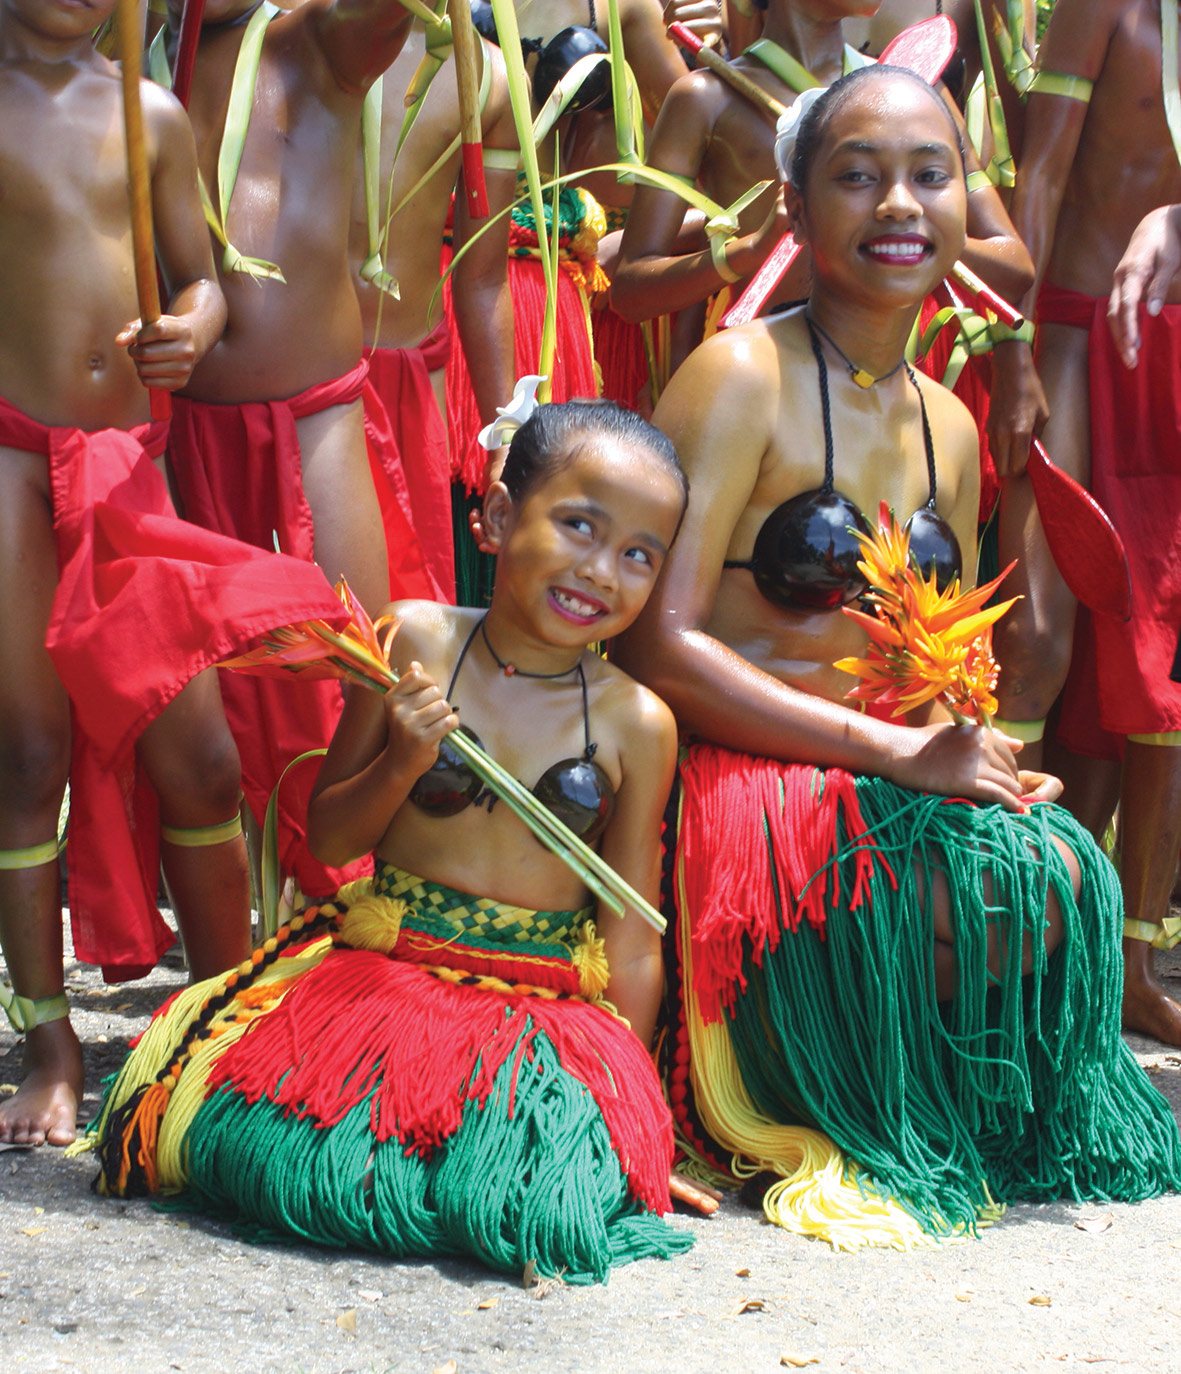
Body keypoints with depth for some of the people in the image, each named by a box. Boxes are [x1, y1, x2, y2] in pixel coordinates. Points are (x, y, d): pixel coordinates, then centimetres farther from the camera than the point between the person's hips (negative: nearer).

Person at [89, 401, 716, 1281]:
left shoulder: (636, 724, -2)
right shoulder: (416, 642, -2)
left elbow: (633, 945, 4)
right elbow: (330, 839, 5)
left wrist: (628, 1111, 4)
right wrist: (402, 764, -13)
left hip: (546, 1011, -1)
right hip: (380, 973, 1)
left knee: (533, 1197, -28)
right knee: (257, 1141, -23)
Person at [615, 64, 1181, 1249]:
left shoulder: (949, 428, 13)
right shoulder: (743, 376, -10)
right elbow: (658, 644, -19)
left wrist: (984, 749, -4)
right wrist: (896, 751, -20)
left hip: (877, 783, 7)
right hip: (736, 787, -6)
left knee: (1066, 874, -20)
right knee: (988, 887, -27)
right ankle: (794, 1125, -2)